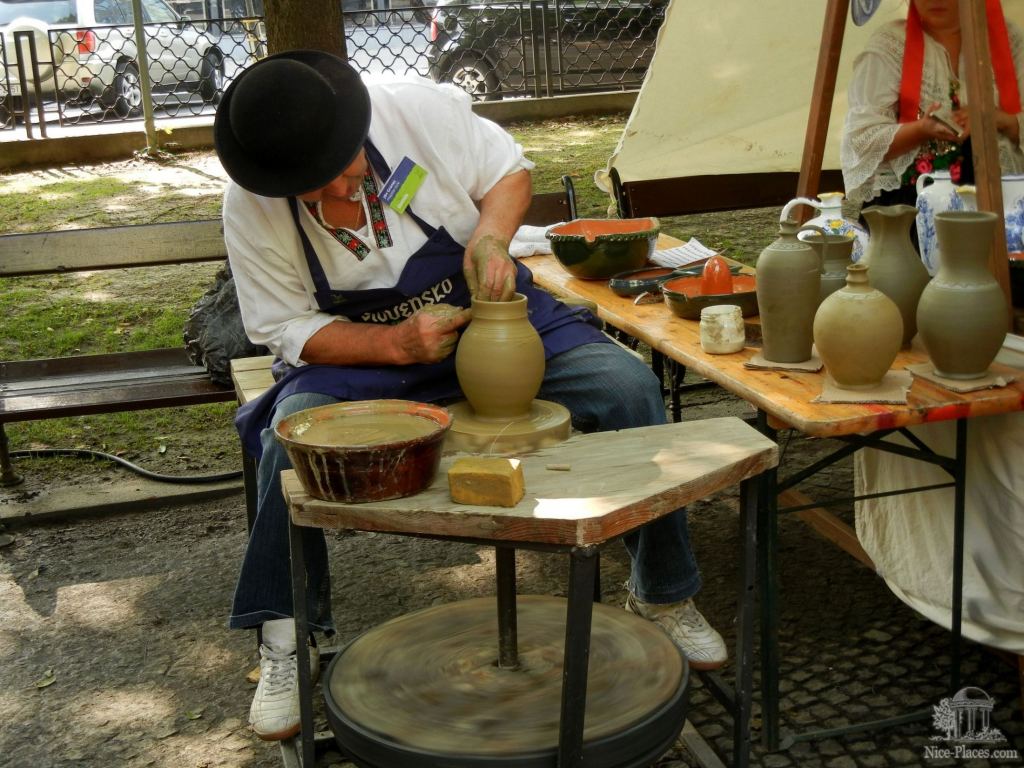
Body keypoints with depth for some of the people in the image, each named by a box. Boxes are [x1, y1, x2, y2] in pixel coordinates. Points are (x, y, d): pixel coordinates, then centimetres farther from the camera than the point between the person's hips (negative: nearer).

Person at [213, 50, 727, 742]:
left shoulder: (418, 109, -19)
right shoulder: (251, 209, -17)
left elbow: (511, 171, -3)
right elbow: (289, 329, -11)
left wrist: (491, 235, -25)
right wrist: (399, 343, -25)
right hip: (359, 353, 0)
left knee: (630, 387, -20)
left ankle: (662, 592, -2)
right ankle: (287, 640, -14)